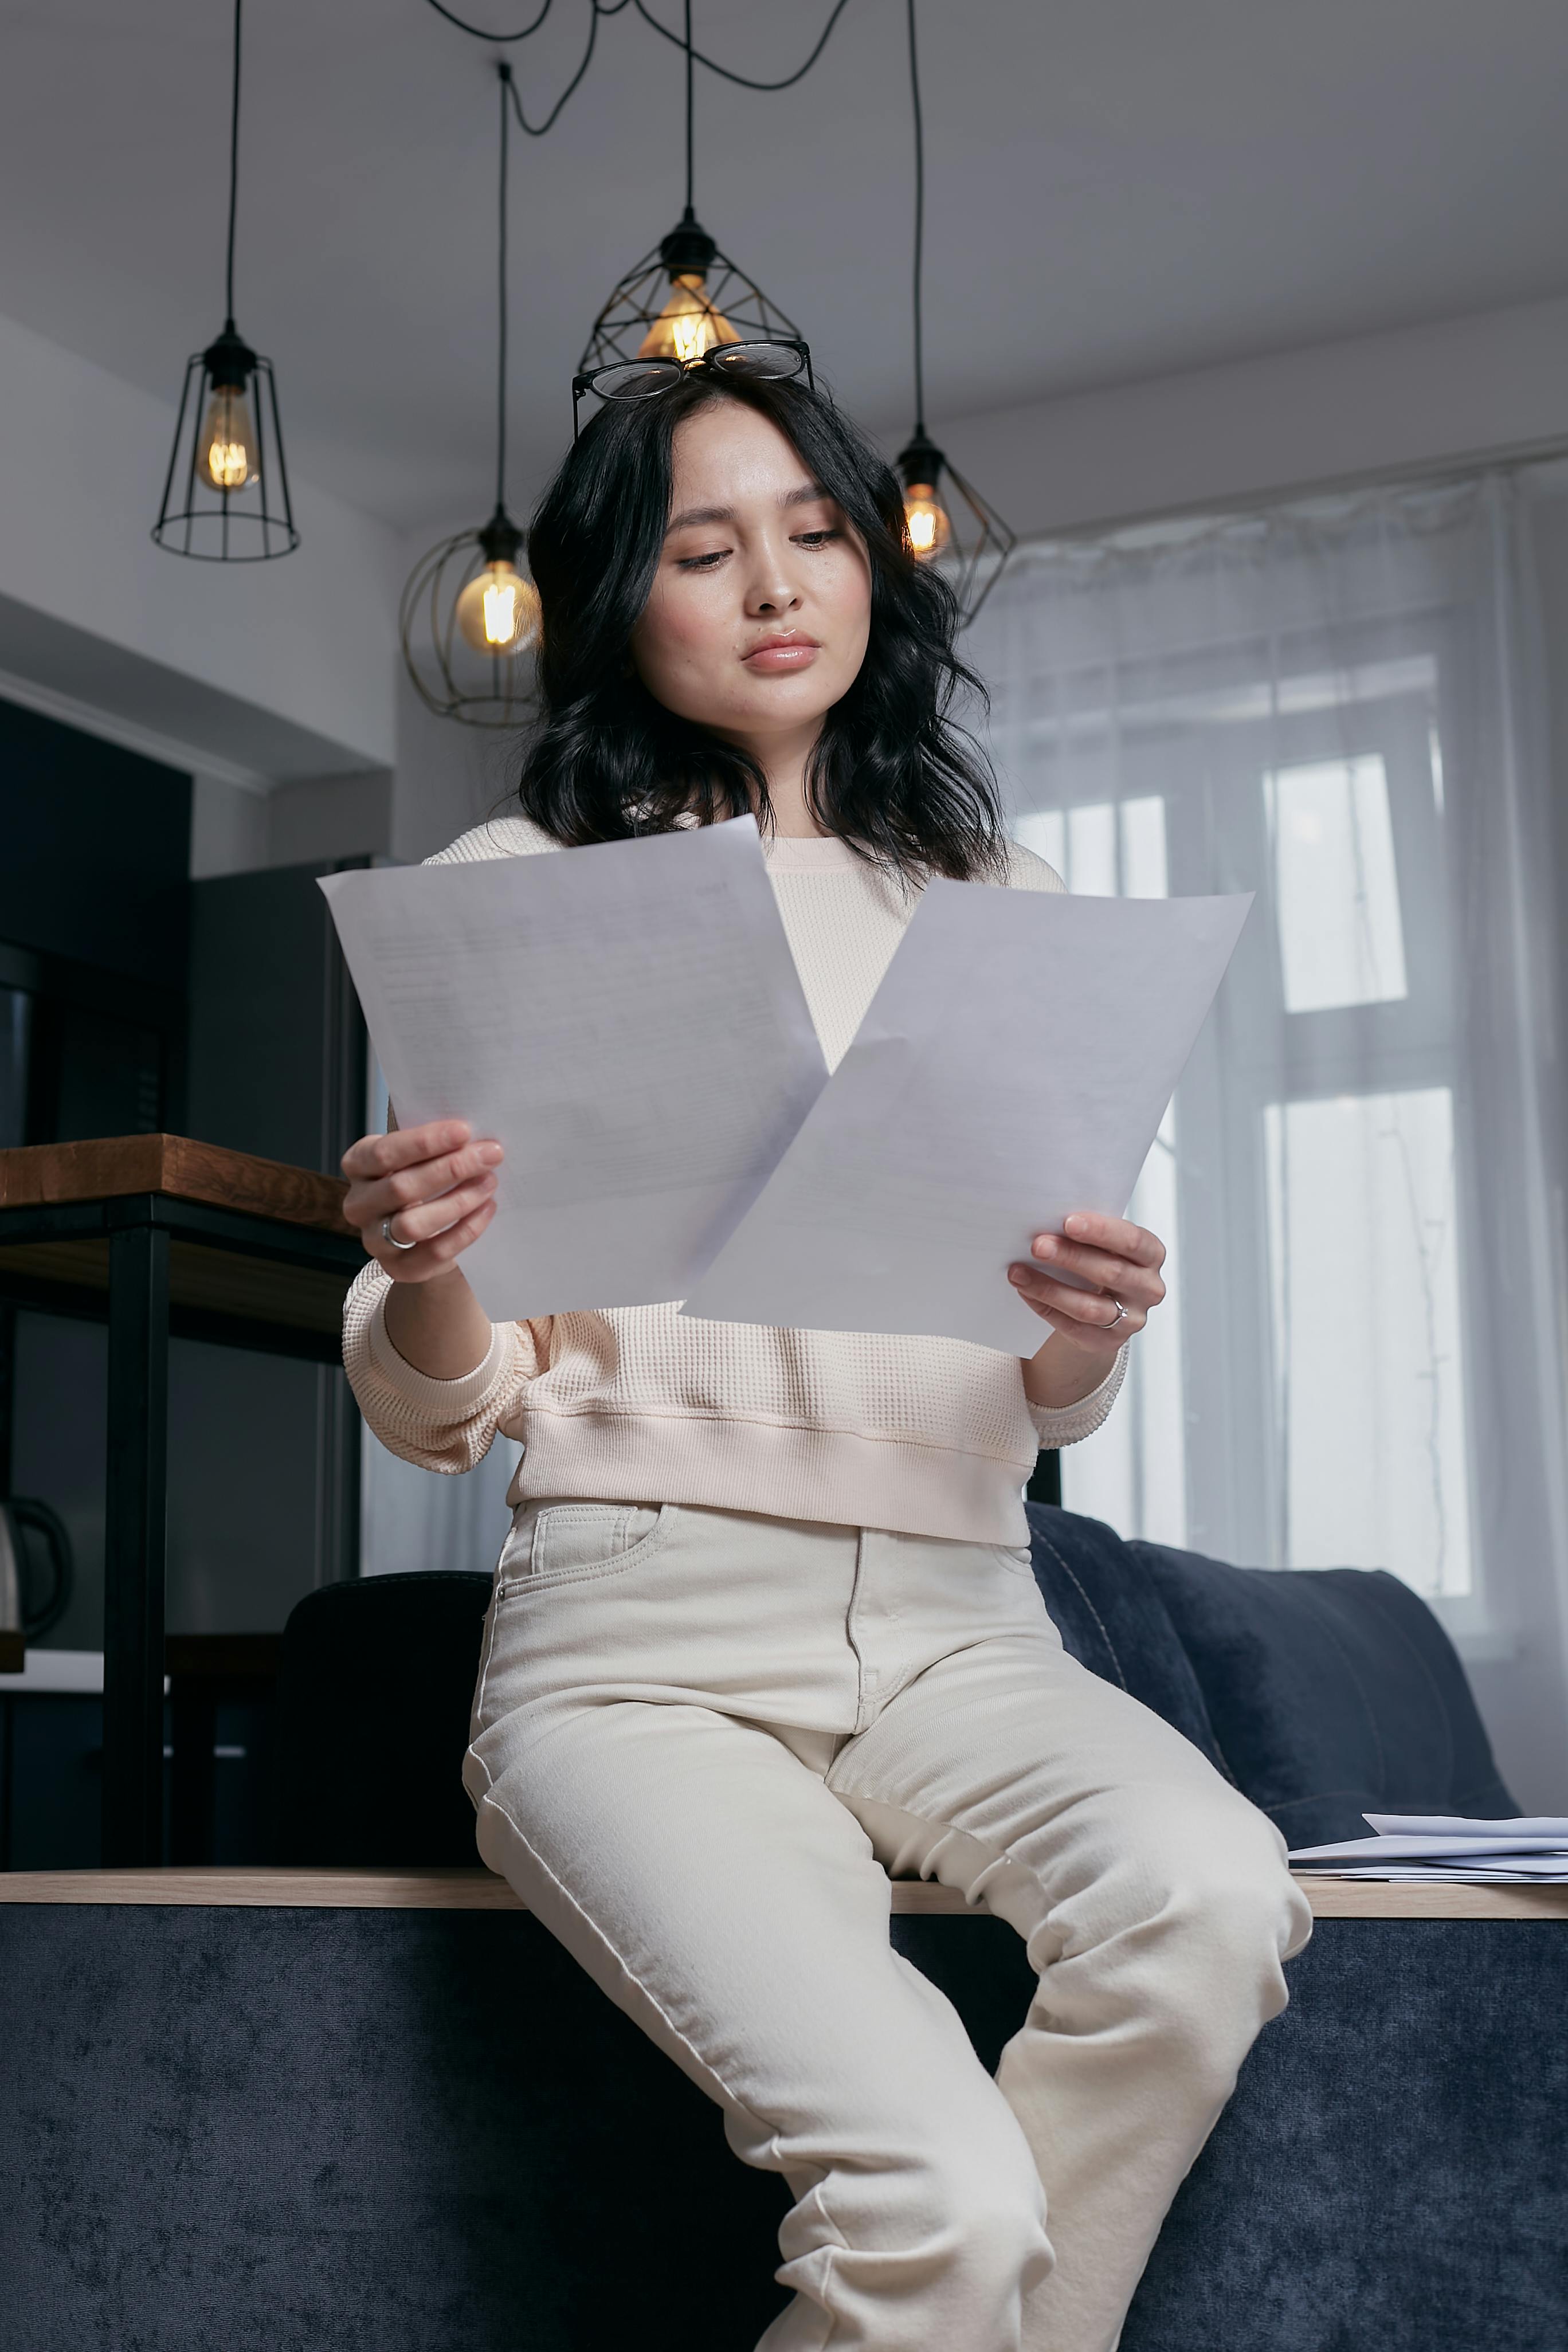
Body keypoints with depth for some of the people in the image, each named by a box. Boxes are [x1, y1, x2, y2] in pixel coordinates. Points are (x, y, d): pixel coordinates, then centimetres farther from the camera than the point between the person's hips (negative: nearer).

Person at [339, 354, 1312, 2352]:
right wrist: (422, 1278, -18)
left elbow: (1051, 1413, 16)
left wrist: (1089, 1333, -8)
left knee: (1211, 1895, -31)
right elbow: (431, 1414, 6)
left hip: (952, 1619, 4)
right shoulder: (524, 888, 9)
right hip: (643, 1628, -3)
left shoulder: (994, 908, 18)